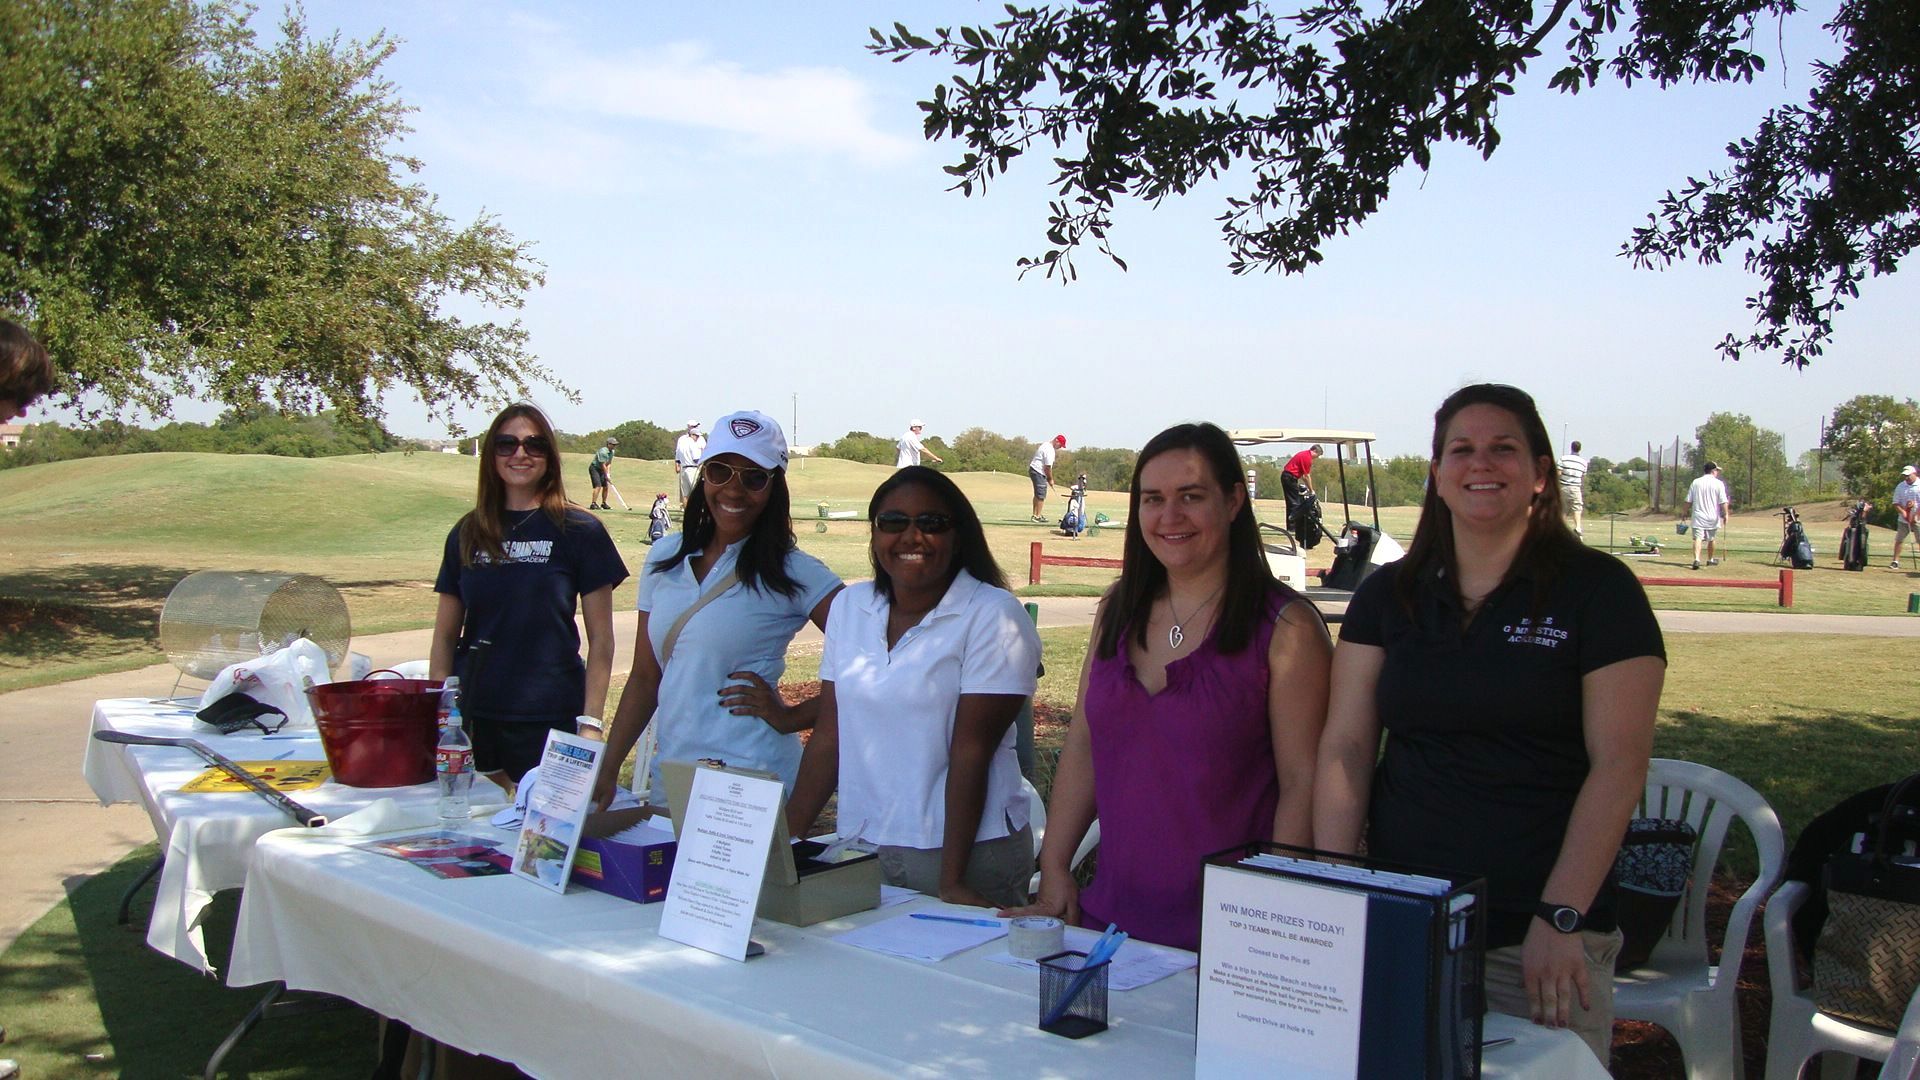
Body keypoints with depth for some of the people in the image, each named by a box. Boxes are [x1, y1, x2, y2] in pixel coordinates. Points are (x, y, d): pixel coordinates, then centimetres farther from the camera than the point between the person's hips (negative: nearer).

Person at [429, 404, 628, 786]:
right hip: (472, 718, 3)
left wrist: (591, 723, -9)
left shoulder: (580, 532, -2)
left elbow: (601, 640, -3)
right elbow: (445, 637, 12)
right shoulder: (467, 535, 8)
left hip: (549, 723, -3)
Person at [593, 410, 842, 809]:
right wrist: (606, 769, 6)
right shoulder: (665, 557, 8)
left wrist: (793, 717, -13)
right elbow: (645, 678, 12)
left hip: (752, 786, -5)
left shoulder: (795, 574, -9)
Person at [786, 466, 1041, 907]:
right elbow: (829, 735, 7)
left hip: (966, 850, -4)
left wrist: (952, 880, -17)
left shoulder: (993, 617, -10)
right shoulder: (848, 607, 6)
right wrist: (786, 840, 2)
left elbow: (971, 750, -15)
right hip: (861, 846, 5)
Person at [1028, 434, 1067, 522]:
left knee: (1038, 494, 16)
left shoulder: (1046, 445, 15)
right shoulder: (1049, 450, -18)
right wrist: (1050, 479, -7)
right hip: (1038, 472, -11)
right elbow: (1047, 467, -18)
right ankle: (1038, 516, -8)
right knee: (1041, 495, -9)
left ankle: (1035, 515, 20)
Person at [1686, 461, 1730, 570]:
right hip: (1713, 517, 0)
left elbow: (1688, 501, 6)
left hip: (1698, 516, 0)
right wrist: (1725, 514, -2)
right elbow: (1723, 502, -9)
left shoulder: (1695, 482, 4)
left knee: (1698, 538, -9)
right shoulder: (1718, 483, -4)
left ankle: (1696, 559, -29)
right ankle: (1710, 560, 34)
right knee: (1711, 539, 17)